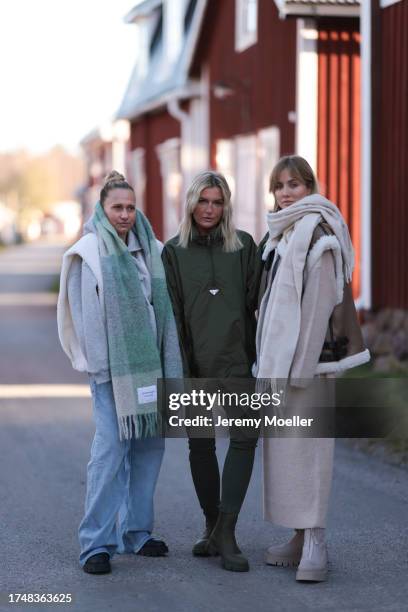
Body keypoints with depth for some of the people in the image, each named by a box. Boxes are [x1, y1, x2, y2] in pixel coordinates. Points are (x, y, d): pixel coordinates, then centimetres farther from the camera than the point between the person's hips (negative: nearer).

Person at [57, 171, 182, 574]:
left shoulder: (151, 250, 12)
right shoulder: (88, 253, -4)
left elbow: (165, 308, 14)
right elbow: (84, 315, -6)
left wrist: (168, 364, 8)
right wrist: (98, 367, -11)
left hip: (149, 365, 6)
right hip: (111, 368, -6)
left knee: (149, 446, 8)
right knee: (110, 450, -10)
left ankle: (136, 532, 20)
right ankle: (96, 543, -5)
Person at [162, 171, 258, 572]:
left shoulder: (243, 246, 7)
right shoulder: (174, 251, 5)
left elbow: (256, 300, 6)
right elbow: (171, 312, 1)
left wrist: (259, 354, -1)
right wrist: (179, 367, -5)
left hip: (236, 359, 0)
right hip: (194, 363, 0)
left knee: (244, 436, -13)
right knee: (200, 445, 7)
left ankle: (225, 532, -9)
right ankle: (212, 527, 21)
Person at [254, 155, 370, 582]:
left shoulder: (316, 231, -11)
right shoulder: (279, 234, 17)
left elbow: (320, 302, -17)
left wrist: (301, 364, -21)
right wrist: (270, 360, 16)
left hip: (307, 353, -9)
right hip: (278, 356, 9)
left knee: (305, 445, -11)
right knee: (284, 445, 9)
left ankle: (315, 545, -10)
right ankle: (302, 538, 15)